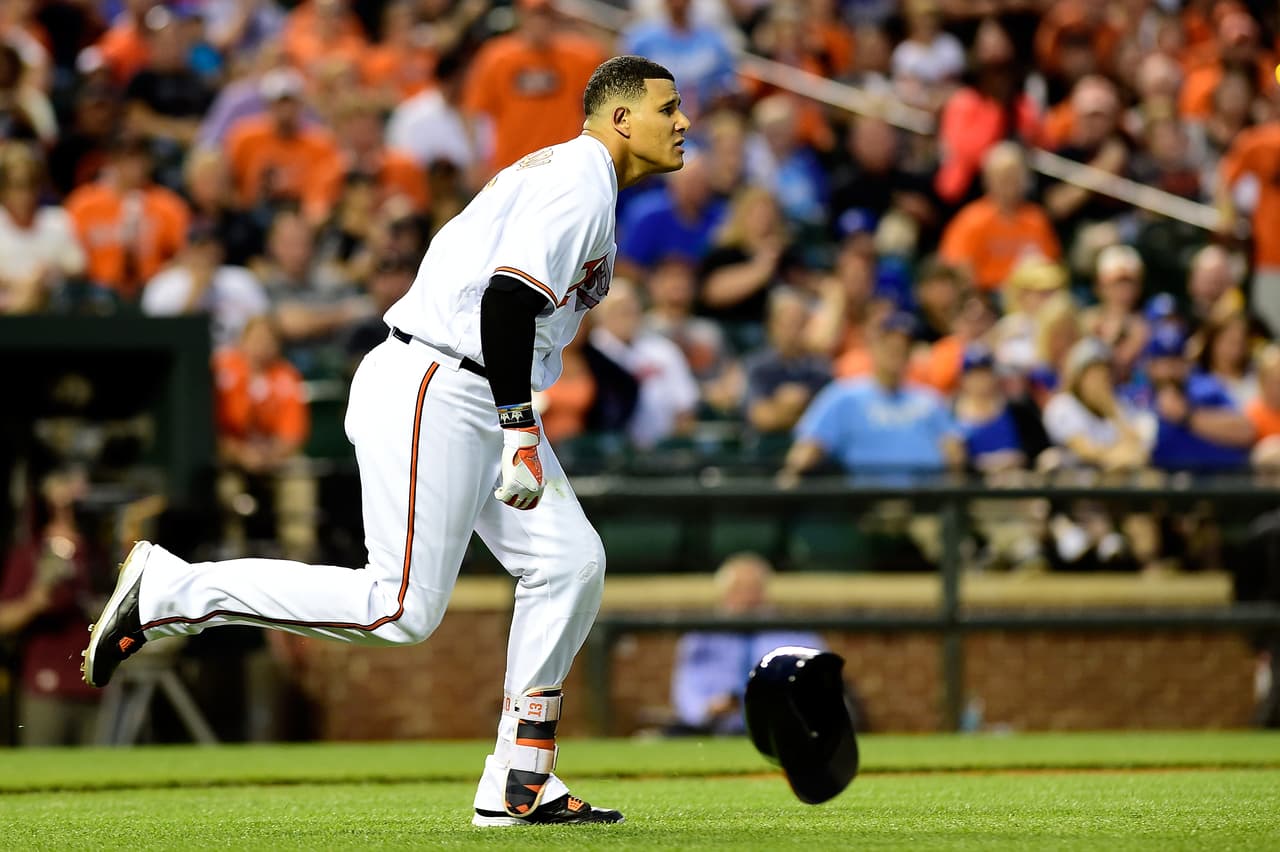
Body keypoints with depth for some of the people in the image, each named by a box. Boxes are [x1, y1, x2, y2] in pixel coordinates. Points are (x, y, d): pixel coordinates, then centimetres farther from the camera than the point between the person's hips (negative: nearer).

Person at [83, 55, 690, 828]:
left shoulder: (575, 181, 21)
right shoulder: (578, 179, -12)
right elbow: (508, 298, -24)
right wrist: (521, 435, -28)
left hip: (479, 405, 11)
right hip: (431, 392, -11)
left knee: (570, 560, 4)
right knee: (402, 608, -13)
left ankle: (518, 784, 5)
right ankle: (169, 591, -7)